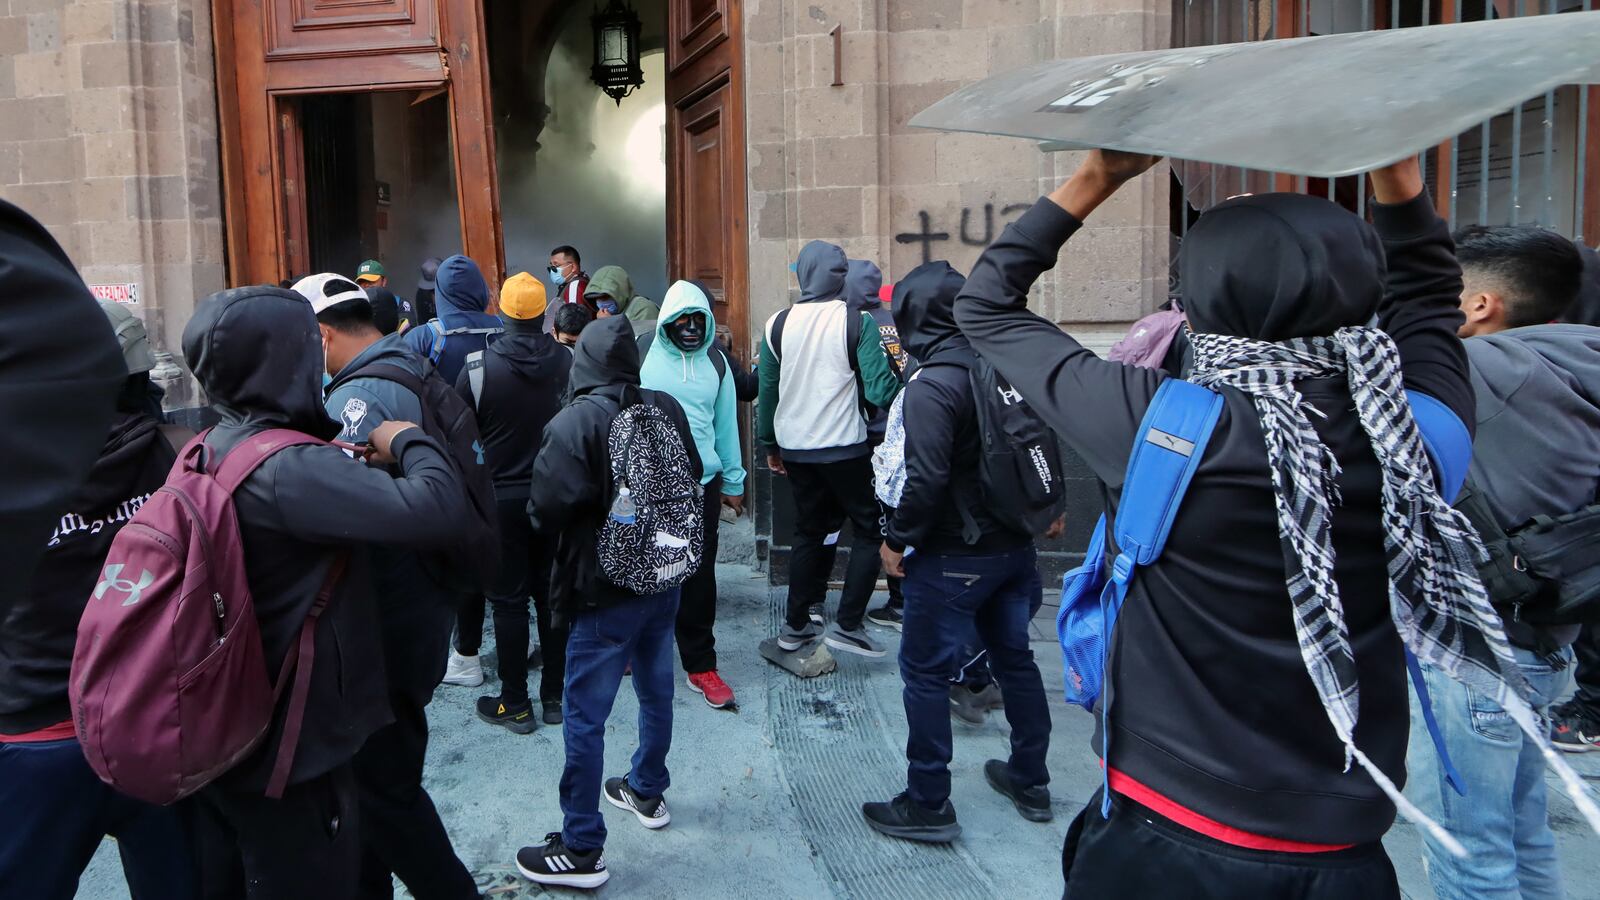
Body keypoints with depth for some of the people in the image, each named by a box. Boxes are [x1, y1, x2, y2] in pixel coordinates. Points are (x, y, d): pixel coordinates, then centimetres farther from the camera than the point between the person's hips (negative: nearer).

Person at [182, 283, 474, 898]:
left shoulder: (207, 452, 3)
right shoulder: (289, 468, -26)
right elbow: (433, 509, -37)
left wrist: (343, 458, 1)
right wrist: (410, 443, -17)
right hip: (292, 749, -9)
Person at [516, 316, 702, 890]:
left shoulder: (574, 423, -18)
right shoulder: (666, 410, -2)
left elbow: (547, 508, -21)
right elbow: (691, 477, 10)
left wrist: (545, 521, 0)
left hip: (604, 589, -6)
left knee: (585, 718, 2)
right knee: (656, 692, 22)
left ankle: (582, 850, 9)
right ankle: (648, 793, 41)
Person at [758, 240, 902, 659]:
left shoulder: (777, 325, 1)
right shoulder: (858, 322, -11)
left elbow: (766, 391, 7)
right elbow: (879, 390, -16)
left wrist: (770, 445, 17)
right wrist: (898, 378, 6)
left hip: (795, 448, 5)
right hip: (845, 448, -5)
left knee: (808, 532, 18)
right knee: (869, 530, 9)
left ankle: (795, 625, 23)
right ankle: (847, 625, 3)